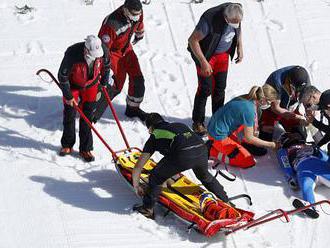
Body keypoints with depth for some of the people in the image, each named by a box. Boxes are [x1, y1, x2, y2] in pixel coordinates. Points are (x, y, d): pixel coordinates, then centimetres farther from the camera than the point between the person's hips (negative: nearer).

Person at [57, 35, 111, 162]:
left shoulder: (102, 50, -26)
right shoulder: (72, 54, -37)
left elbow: (106, 66, 0)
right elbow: (62, 76, -23)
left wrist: (104, 82, 12)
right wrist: (68, 96, -16)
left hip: (91, 85, 2)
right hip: (72, 85, -2)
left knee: (87, 117, 3)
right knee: (69, 116, 8)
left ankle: (85, 149, 12)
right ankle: (67, 145, 27)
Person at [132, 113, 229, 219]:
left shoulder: (155, 136, 24)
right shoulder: (180, 125, 38)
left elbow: (138, 167, 24)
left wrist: (136, 186, 39)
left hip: (183, 154, -5)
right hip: (202, 150, 6)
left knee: (156, 178, 15)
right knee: (205, 176, 36)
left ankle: (148, 209, 14)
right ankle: (225, 201, 47)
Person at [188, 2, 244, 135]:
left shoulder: (236, 14, -17)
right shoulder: (210, 19, -37)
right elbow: (192, 40, -28)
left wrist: (240, 48, 4)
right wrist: (203, 62, -29)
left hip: (223, 53, 6)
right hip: (205, 54, -5)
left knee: (220, 88, 11)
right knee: (205, 88, -5)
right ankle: (198, 123, 7)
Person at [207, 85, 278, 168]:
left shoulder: (245, 99, 2)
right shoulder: (249, 109, -24)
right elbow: (249, 138, -16)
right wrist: (270, 144, -8)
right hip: (218, 136, -10)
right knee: (249, 162, -12)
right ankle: (212, 151, -5)